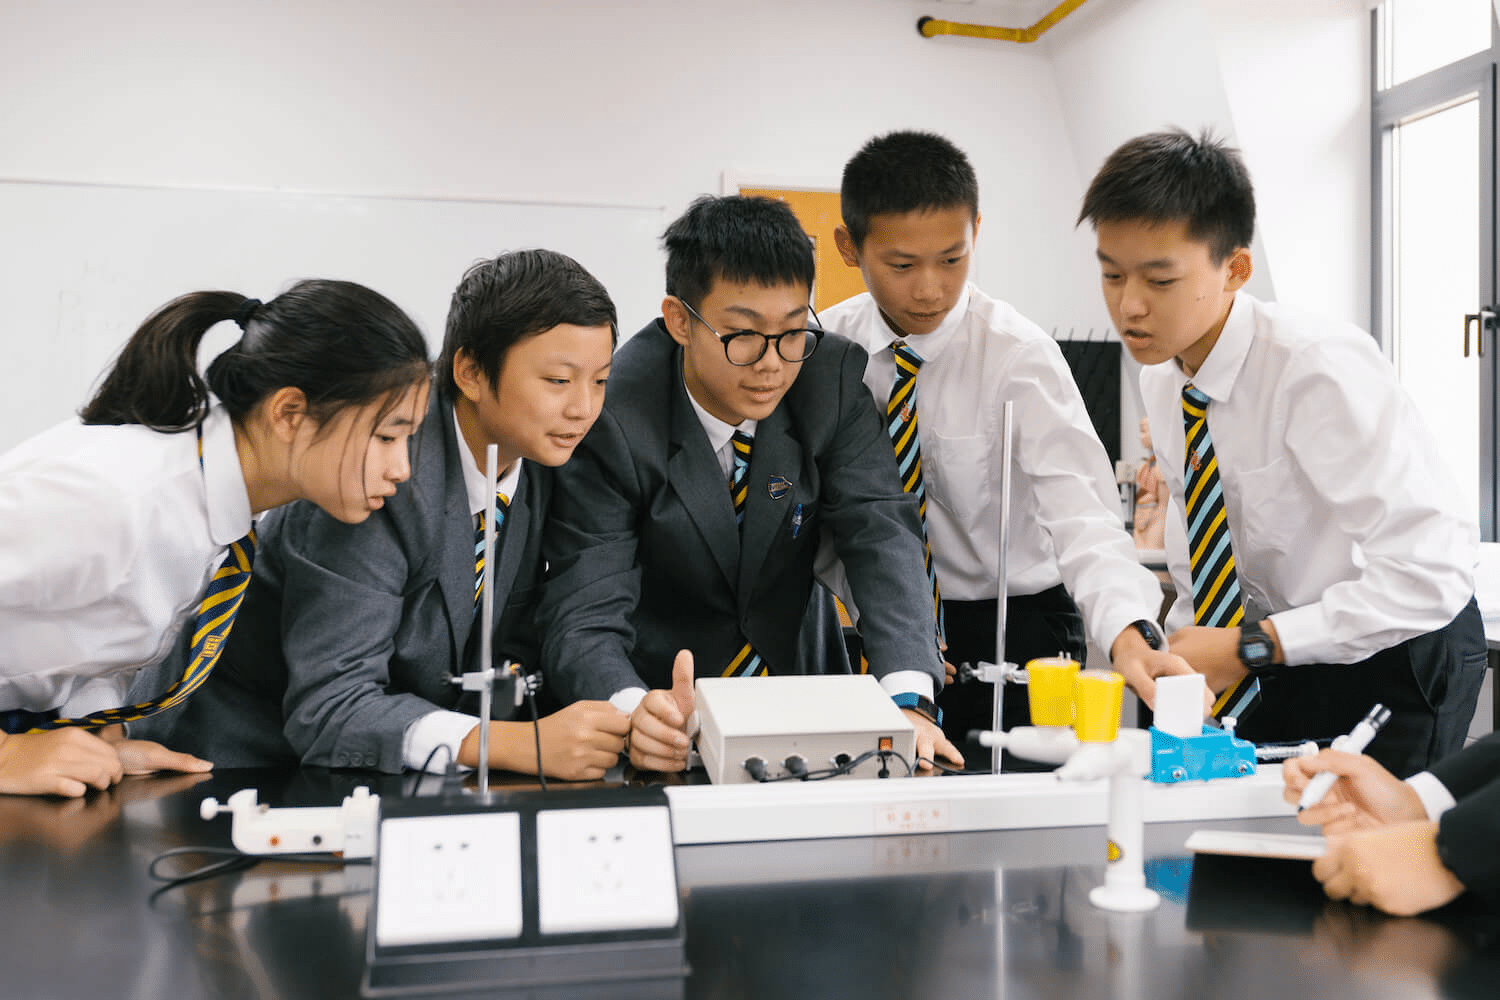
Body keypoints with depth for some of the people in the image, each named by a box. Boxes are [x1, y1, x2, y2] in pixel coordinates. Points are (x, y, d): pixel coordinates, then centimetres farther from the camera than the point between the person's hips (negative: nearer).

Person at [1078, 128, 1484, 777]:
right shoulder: (1160, 368, -6)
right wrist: (1178, 640, -3)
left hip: (1394, 657, -6)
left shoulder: (1321, 368, -29)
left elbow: (1435, 567, -34)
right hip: (1273, 662, 6)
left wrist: (1249, 648, -32)